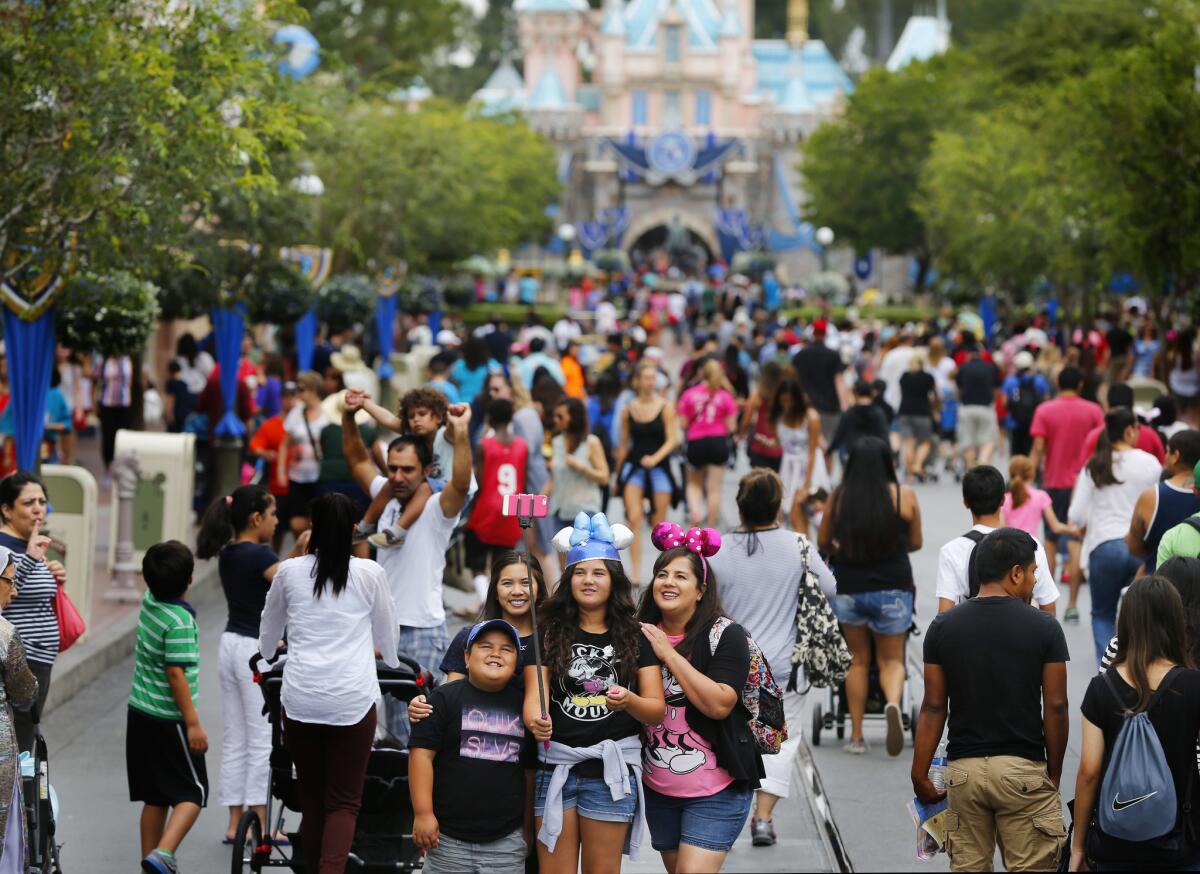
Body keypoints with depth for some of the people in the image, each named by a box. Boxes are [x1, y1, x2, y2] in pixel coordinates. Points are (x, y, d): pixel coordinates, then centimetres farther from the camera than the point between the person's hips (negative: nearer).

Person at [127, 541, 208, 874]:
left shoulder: (150, 601, 1)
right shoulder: (180, 621, -21)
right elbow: (176, 673, -24)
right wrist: (193, 722, -21)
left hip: (139, 713, 7)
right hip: (169, 720, -7)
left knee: (156, 797, 14)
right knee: (192, 793, 1)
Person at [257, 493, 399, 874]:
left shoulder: (290, 572, 6)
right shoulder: (369, 574, 2)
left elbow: (266, 641, 21)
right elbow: (387, 638, 18)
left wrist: (270, 651, 45)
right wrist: (389, 659, 41)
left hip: (300, 699, 1)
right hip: (352, 699, -1)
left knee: (311, 800, 12)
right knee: (343, 803, 0)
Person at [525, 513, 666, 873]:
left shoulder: (634, 637, 4)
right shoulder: (550, 632, 5)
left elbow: (657, 710, 0)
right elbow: (534, 693, -4)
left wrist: (628, 701, -22)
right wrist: (535, 721, -27)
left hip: (611, 769, 0)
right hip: (556, 765, 0)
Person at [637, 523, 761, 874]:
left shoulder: (725, 635, -11)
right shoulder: (643, 635, 5)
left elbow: (719, 704, -23)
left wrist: (668, 654, -20)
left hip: (714, 792, -6)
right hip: (659, 789, 6)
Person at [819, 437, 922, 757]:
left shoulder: (838, 497, -1)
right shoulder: (904, 495, -3)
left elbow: (823, 543, 9)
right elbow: (915, 543, 8)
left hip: (848, 589, 1)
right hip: (893, 589, -1)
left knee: (857, 661, 15)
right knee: (891, 660, 10)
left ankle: (856, 736, 14)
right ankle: (893, 703, -21)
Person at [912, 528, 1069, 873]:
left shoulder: (943, 627, 1)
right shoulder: (1043, 627, -6)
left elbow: (933, 707, 0)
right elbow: (1055, 708, -5)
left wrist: (920, 775, 3)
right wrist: (1054, 773, 6)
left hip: (964, 770, 3)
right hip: (1023, 768, -3)